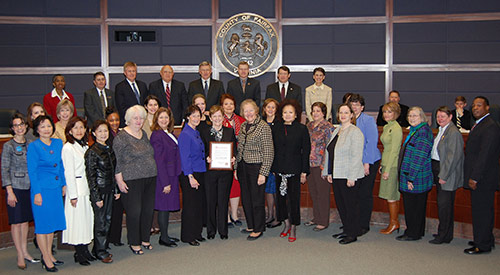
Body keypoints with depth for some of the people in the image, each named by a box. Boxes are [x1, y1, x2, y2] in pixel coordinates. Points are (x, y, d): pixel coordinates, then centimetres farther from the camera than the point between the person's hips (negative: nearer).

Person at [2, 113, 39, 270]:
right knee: (16, 222, 2)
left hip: (29, 187, 4)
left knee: (26, 220, 11)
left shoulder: (30, 144, 8)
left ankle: (25, 252, 21)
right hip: (16, 188, -4)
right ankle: (20, 256, 11)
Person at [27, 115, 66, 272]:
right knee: (42, 223, 2)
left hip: (56, 188, 6)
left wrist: (64, 184, 13)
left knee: (53, 222, 13)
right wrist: (37, 193, -13)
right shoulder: (33, 146, -9)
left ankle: (49, 255, 25)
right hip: (41, 188, -6)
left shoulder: (58, 143, 7)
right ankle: (46, 259, 12)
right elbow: (32, 171, -10)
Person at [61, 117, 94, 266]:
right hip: (77, 188, -7)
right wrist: (73, 195, -14)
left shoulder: (85, 146, 13)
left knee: (88, 217, 10)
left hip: (88, 188, 7)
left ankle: (85, 250, 19)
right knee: (78, 219, -1)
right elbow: (69, 173, -12)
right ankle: (79, 254, 10)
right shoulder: (68, 148, -9)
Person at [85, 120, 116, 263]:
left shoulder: (109, 149, 8)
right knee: (100, 221, 2)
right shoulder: (92, 152, -13)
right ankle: (100, 251, 16)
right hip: (99, 191, -7)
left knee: (108, 219, 12)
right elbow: (90, 176, -13)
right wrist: (96, 197, -15)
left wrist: (116, 190, 14)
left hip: (109, 190, 7)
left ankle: (99, 248, 25)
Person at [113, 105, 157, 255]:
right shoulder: (121, 137, -8)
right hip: (132, 181, -6)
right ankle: (134, 243, 15)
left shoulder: (144, 134, 13)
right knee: (134, 212, -1)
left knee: (148, 210, 10)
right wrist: (120, 181, -13)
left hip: (150, 179, 7)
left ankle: (145, 239, 26)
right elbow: (117, 162, -10)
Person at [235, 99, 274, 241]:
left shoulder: (263, 127, -11)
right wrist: (236, 167, 13)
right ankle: (251, 225, 30)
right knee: (245, 198, 14)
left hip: (256, 167, -7)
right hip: (242, 166, 7)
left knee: (257, 199, 2)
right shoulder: (243, 126, 10)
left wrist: (263, 173, -16)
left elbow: (269, 152, -13)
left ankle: (258, 229, 17)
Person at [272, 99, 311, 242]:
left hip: (294, 169, -3)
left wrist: (304, 171, -6)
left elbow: (306, 151, -2)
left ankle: (293, 229, 14)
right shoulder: (276, 128, 6)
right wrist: (273, 168, 6)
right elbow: (273, 149, 9)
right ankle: (287, 224, 26)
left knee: (294, 198, 0)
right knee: (280, 197, 9)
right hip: (279, 169, 3)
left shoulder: (302, 129, -2)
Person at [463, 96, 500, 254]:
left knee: (482, 211, -1)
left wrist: (475, 178, -20)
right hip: (477, 177, 10)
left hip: (483, 179, -10)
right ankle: (486, 240, 29)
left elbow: (485, 155, -21)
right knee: (480, 210, 17)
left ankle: (483, 245, 9)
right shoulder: (479, 125, 15)